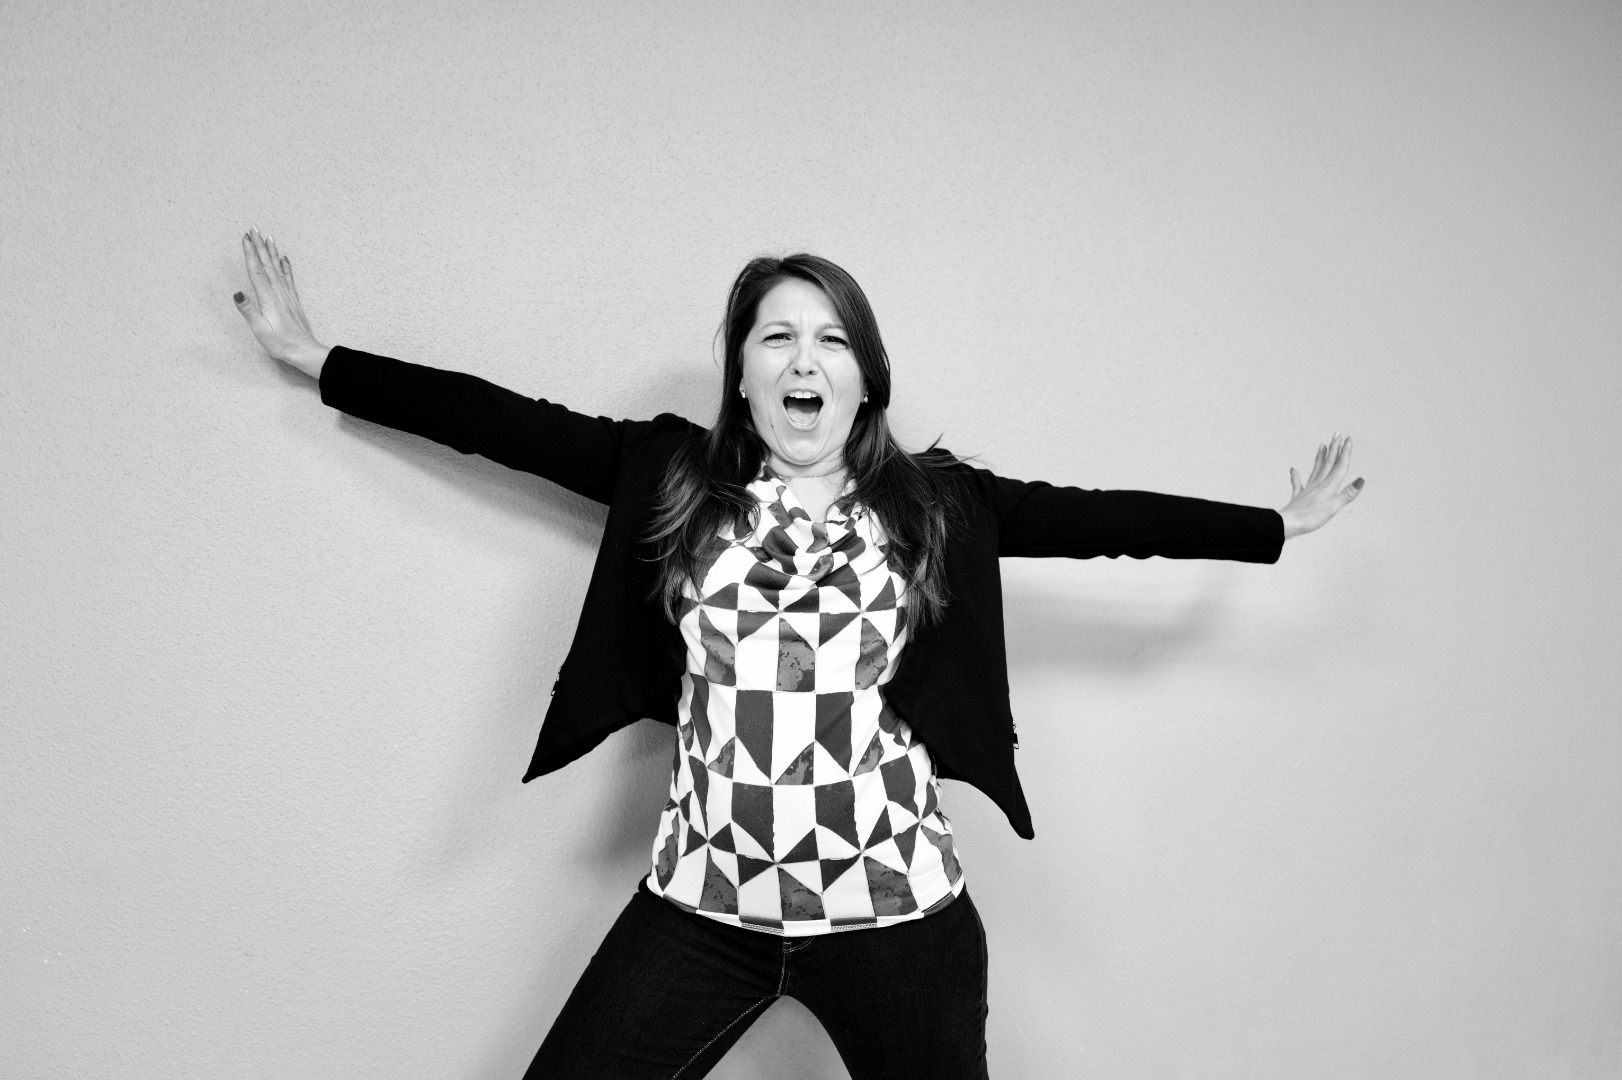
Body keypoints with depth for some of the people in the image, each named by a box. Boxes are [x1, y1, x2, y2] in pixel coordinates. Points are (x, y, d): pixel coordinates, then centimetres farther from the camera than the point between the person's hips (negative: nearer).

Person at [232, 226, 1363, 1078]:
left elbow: (1095, 515, 3)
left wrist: (1276, 525, 6)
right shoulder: (672, 477, 2)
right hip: (701, 903, 1)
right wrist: (316, 356, 6)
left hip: (895, 912, 0)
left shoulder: (936, 503, 1)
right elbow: (506, 421, 3)